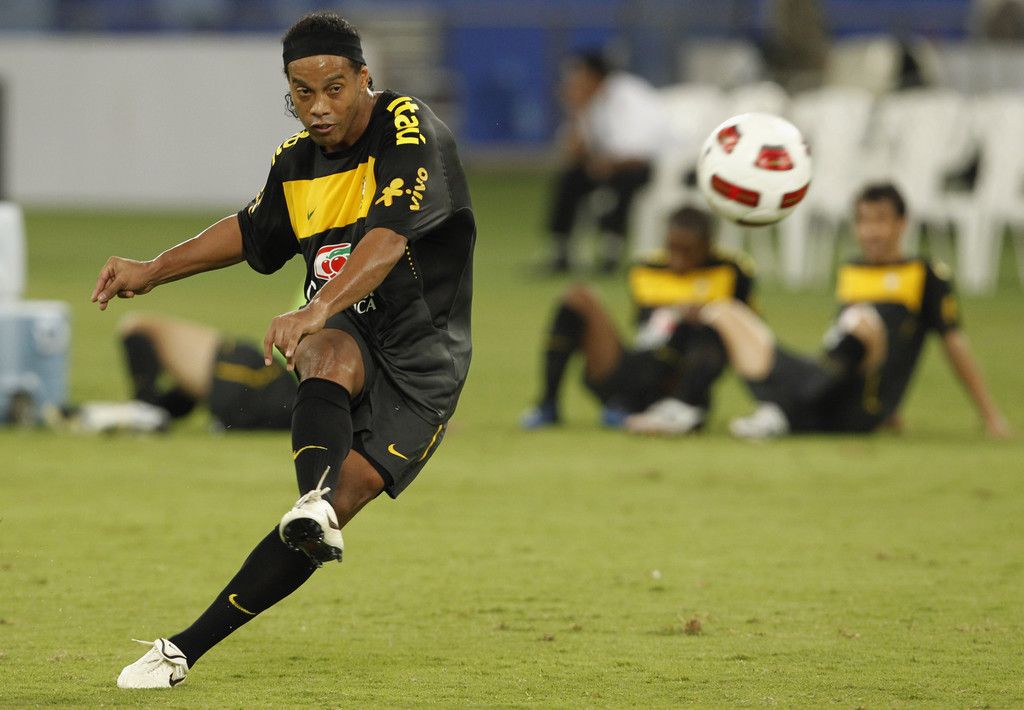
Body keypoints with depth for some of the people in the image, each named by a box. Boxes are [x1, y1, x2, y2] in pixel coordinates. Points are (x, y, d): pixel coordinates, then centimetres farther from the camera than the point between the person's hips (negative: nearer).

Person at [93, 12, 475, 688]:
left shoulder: (412, 132, -15)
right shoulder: (298, 160, 7)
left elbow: (389, 239, -31)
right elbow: (250, 231, 29)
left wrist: (317, 310, -46)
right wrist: (153, 271, 22)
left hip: (421, 358, -4)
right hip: (346, 335, 4)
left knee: (342, 501, -17)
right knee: (331, 356, -36)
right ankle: (313, 497, -65)